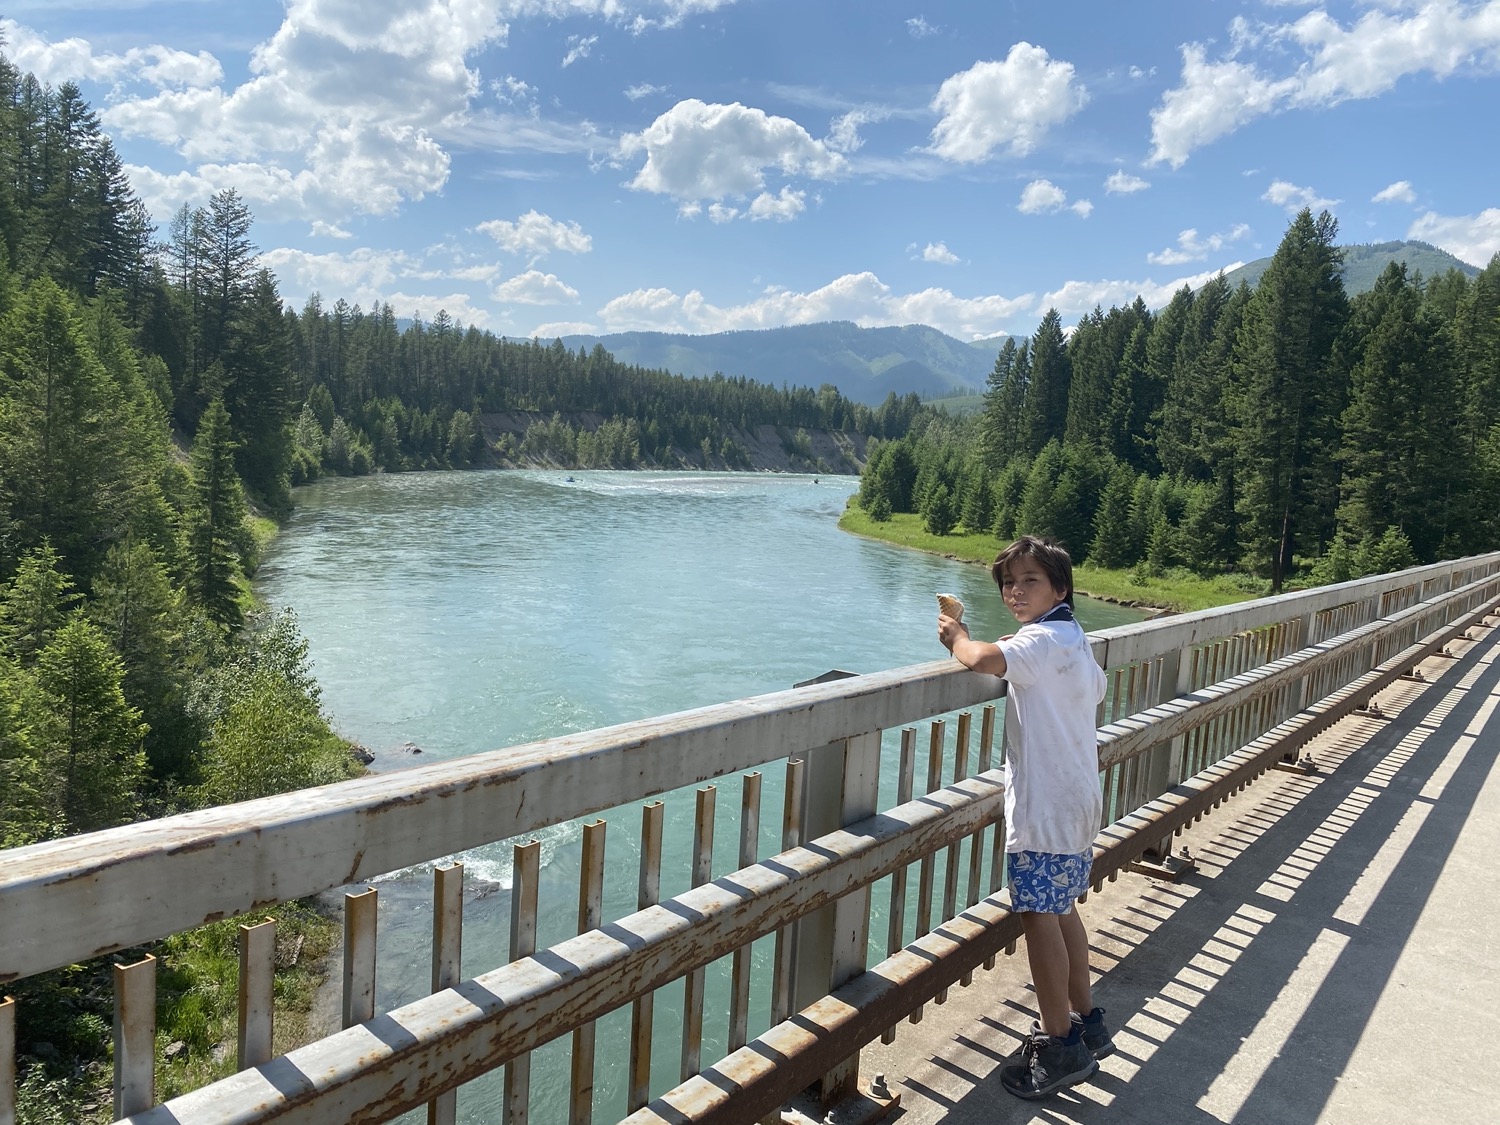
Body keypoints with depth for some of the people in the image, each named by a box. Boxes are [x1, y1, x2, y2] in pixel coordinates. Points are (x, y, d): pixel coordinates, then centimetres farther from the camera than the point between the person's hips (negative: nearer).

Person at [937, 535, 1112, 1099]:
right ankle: (1085, 1022, 32)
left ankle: (1059, 1046, 6)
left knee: (1038, 915, -3)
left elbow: (982, 659, -37)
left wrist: (958, 638, -13)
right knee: (1060, 910, 20)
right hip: (1076, 799, 11)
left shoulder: (1044, 639, -18)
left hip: (1045, 804, -11)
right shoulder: (1076, 642, 13)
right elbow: (1096, 687, 33)